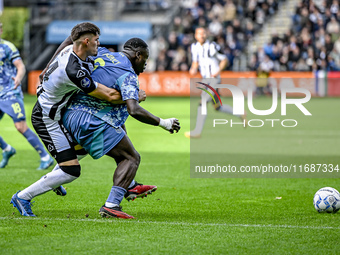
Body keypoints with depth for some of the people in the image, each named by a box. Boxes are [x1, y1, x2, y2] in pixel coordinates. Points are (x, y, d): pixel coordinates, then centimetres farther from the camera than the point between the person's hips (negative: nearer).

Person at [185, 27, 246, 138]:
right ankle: (239, 114, 34)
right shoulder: (194, 47, 5)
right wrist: (193, 69, -5)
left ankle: (197, 131, -14)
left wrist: (219, 71, -17)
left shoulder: (212, 47, -13)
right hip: (205, 79, 7)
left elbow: (224, 59, -3)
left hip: (214, 79, -7)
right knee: (217, 107, 13)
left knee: (202, 103, -17)